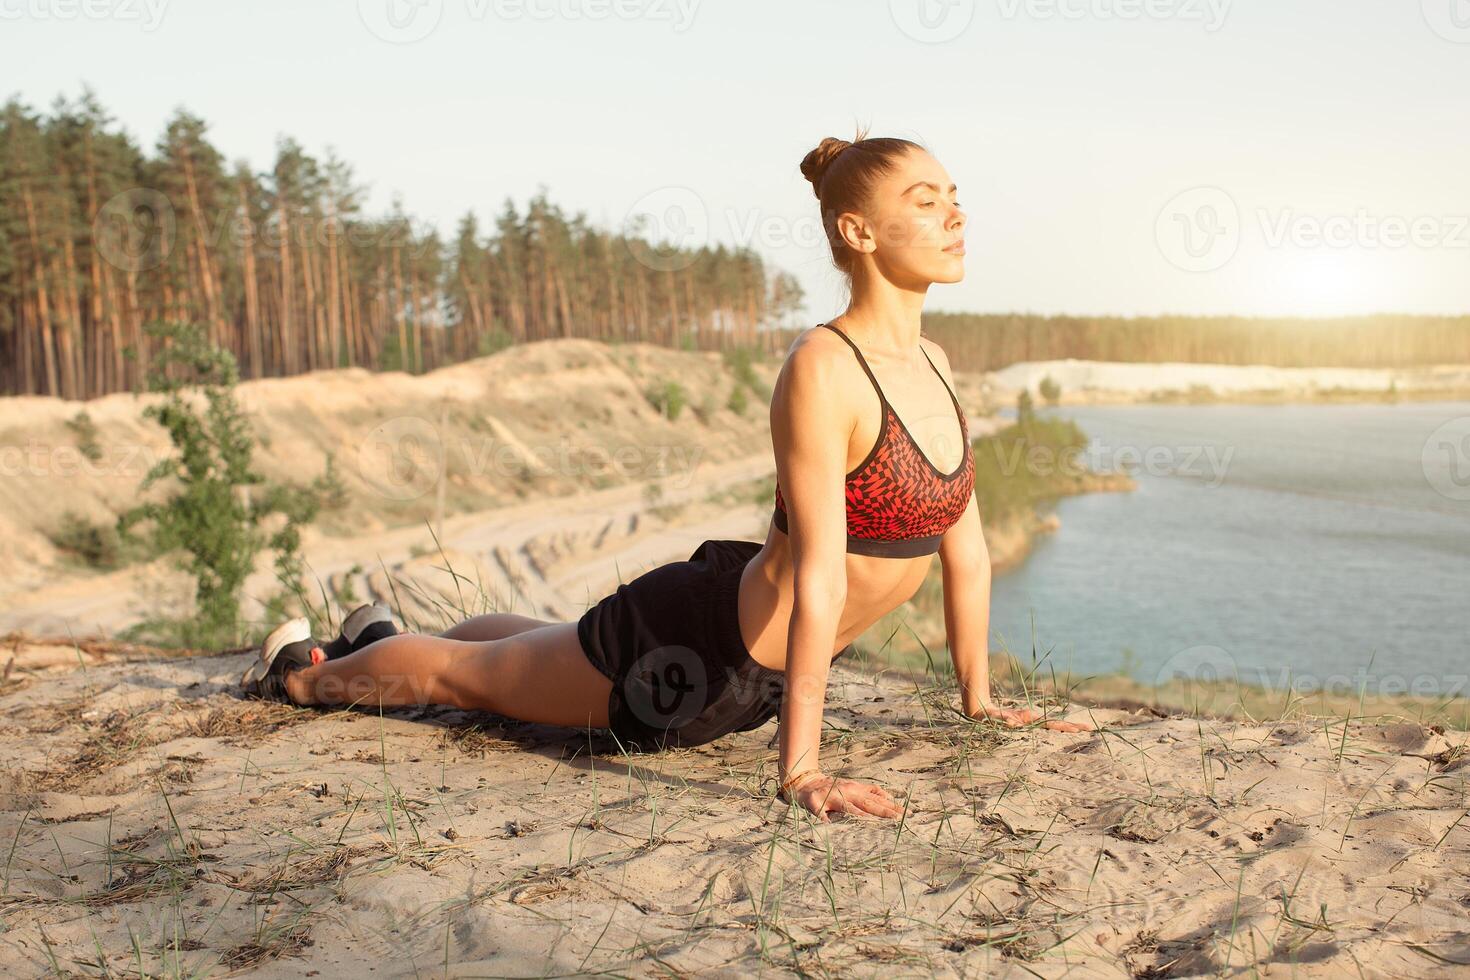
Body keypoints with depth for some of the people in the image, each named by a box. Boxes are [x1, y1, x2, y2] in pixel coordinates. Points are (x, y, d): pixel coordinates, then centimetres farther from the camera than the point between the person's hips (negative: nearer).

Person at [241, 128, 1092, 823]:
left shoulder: (933, 364, -4)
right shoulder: (822, 369, -30)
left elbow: (966, 542, 4)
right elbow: (819, 577, -33)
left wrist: (980, 697, 8)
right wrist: (800, 770, -31)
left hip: (766, 660, 8)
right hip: (696, 640, -8)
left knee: (548, 645, 32)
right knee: (471, 674, 17)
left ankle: (383, 641, 60)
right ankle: (304, 672, 45)